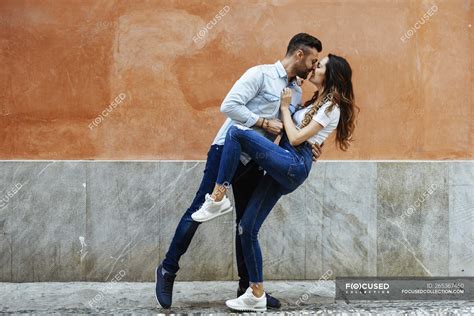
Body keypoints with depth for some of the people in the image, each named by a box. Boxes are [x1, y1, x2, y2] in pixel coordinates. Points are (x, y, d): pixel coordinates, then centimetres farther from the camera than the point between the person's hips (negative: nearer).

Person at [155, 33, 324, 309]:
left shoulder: (297, 93, 14)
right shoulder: (261, 74, -9)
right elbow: (229, 105, -18)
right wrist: (264, 123, -17)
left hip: (254, 163, 7)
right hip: (228, 152, -7)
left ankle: (247, 286, 18)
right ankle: (168, 270, 9)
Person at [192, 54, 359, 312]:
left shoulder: (331, 106, -3)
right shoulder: (317, 102, 25)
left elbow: (296, 138, -9)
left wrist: (284, 107, 2)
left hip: (293, 165, -9)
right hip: (283, 169, 9)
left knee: (237, 132, -23)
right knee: (247, 228, 2)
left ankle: (218, 199, -18)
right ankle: (257, 295, 9)